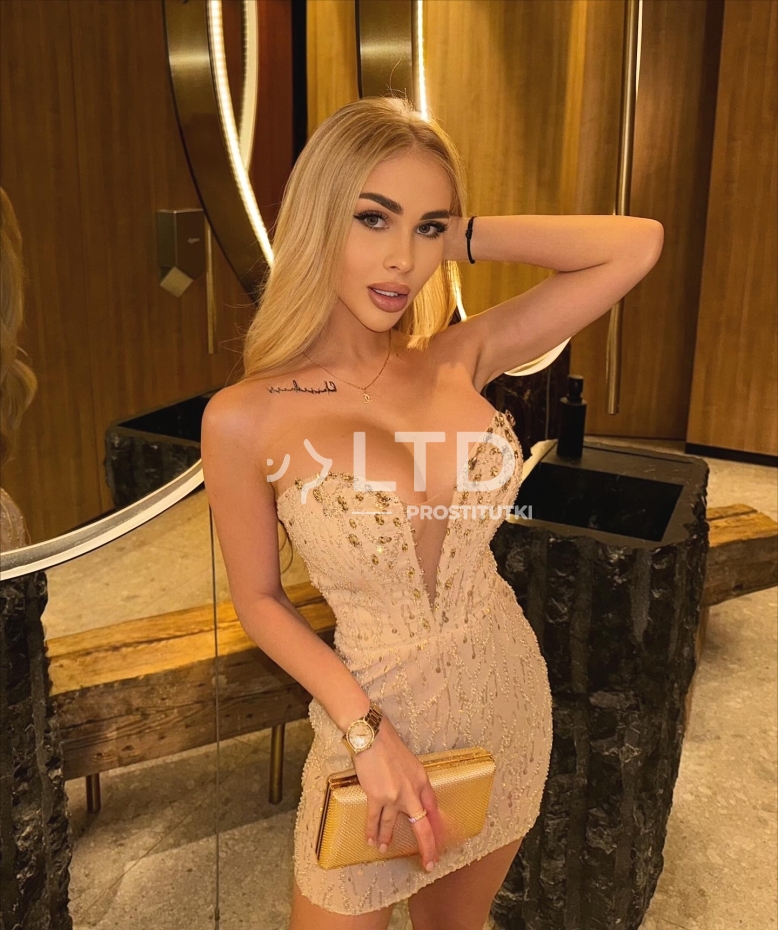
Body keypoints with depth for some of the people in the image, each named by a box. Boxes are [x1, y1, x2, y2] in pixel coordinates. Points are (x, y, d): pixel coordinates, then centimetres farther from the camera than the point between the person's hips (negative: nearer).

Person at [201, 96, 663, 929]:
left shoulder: (460, 360, -9)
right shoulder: (244, 419, -18)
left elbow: (638, 244, -7)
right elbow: (258, 599, -7)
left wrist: (465, 239, -12)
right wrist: (365, 728, -16)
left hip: (511, 699, 4)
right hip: (376, 716, -3)